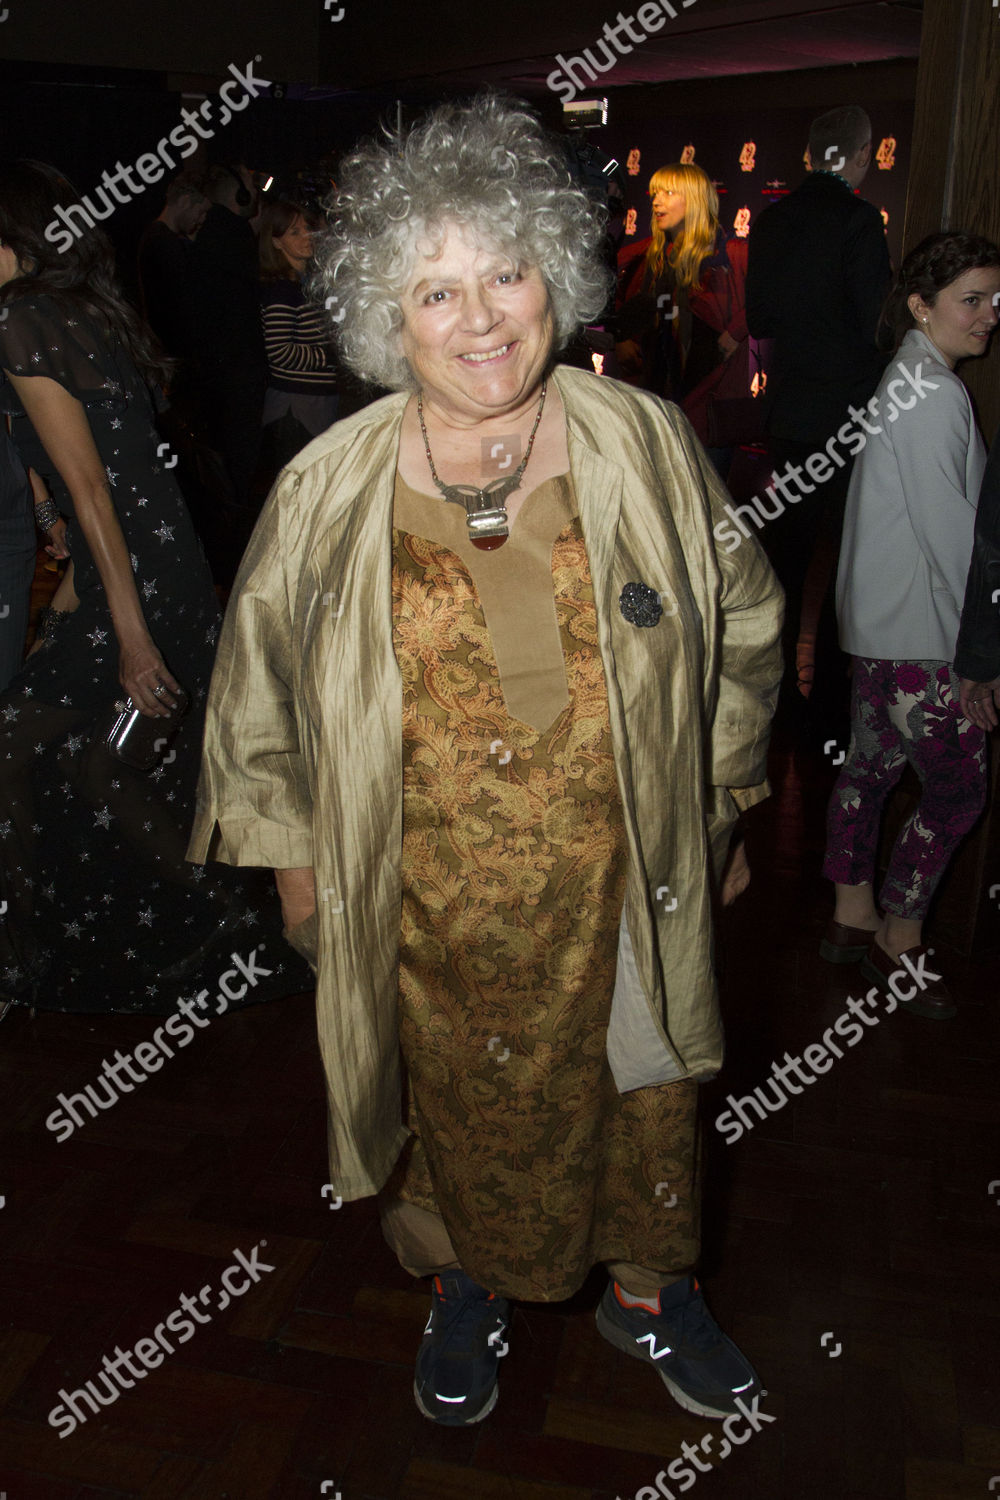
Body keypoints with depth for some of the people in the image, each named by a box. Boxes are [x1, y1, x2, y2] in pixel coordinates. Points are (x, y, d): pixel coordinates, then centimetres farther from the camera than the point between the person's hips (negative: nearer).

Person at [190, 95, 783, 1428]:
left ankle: (648, 1292, 49)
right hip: (428, 894, 0)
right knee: (459, 1097, 20)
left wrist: (718, 772, 11)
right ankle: (471, 1287, 52)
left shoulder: (646, 446, -9)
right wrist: (289, 850, 5)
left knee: (639, 1087, 20)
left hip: (615, 878, 1)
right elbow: (261, 680, 2)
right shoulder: (329, 491, -12)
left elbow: (741, 619, 6)